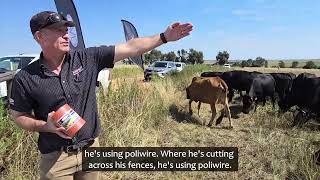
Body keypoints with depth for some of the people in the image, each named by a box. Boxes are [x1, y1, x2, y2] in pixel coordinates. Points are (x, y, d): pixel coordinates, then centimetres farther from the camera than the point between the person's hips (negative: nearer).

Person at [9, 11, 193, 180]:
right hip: (56, 157, -1)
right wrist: (46, 126, -18)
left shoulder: (88, 58, -8)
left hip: (91, 148, 2)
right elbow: (19, 116, 1)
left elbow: (129, 48, -10)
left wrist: (164, 37, -13)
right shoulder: (25, 78, -11)